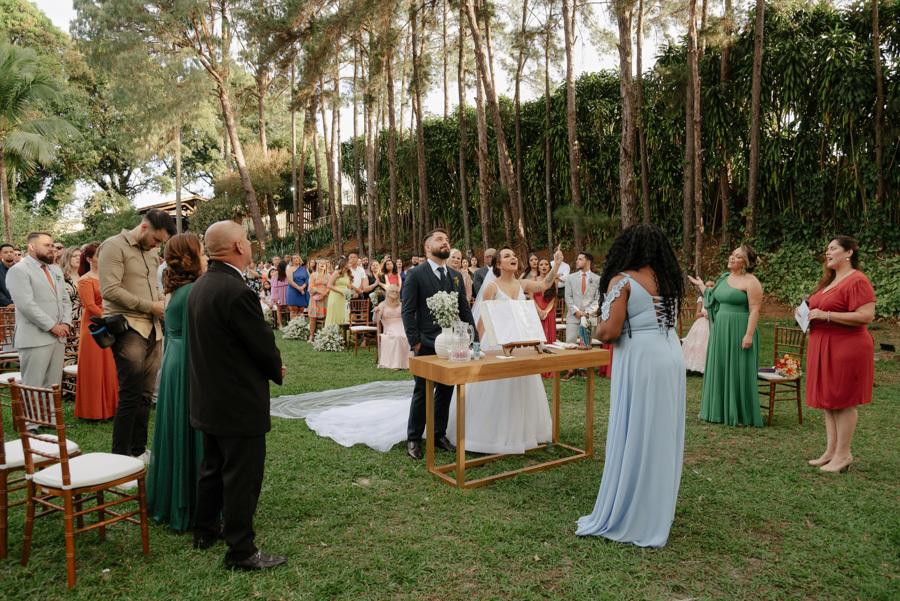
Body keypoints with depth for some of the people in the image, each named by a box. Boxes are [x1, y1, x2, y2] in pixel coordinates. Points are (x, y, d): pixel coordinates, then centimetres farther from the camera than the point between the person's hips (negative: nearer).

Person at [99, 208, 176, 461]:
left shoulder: (152, 252, 20)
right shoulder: (114, 246, -6)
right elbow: (110, 290, -16)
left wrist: (165, 306, 7)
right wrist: (150, 306, -13)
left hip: (152, 329, 8)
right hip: (128, 328, -8)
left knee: (146, 395, 10)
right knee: (130, 396, -8)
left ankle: (139, 452, 20)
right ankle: (120, 459, 2)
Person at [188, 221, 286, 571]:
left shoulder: (200, 285, 5)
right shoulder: (236, 291, -25)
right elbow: (263, 344, -18)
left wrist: (270, 366, 11)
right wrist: (277, 371, 3)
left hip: (208, 396, 10)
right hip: (239, 401, -10)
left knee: (213, 467, 23)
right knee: (243, 476, 2)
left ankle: (206, 531, 38)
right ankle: (241, 552, 13)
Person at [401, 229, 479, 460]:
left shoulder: (456, 276, 11)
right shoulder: (415, 274, -6)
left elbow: (465, 310, 12)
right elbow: (407, 311, -8)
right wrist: (415, 342, -13)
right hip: (427, 345, -5)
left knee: (445, 391, 13)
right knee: (422, 393, 5)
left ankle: (440, 435, 28)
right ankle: (413, 439, 19)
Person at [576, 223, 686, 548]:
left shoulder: (622, 281, -9)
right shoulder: (669, 280, 10)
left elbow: (610, 331, -16)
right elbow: (671, 321, 13)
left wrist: (597, 330, 6)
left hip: (640, 360, -7)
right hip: (672, 356, 7)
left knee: (633, 438, 1)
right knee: (663, 437, 15)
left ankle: (623, 518, 13)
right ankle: (657, 515, 29)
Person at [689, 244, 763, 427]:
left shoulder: (751, 281, -11)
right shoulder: (724, 278, 12)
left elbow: (755, 310, -16)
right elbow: (714, 301, 18)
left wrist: (749, 334, -22)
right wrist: (701, 286, 23)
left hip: (739, 331, -7)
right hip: (720, 330, 7)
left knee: (739, 370, -1)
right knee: (720, 368, 13)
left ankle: (741, 414, 9)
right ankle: (719, 409, 25)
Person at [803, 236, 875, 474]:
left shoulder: (857, 281, -13)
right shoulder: (829, 281, 17)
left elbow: (866, 316, -22)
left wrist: (826, 315, -22)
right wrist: (810, 314, 9)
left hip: (846, 348, -10)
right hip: (824, 347, 10)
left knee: (842, 401, -2)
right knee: (828, 400, 12)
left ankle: (843, 455, 8)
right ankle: (831, 451, 20)